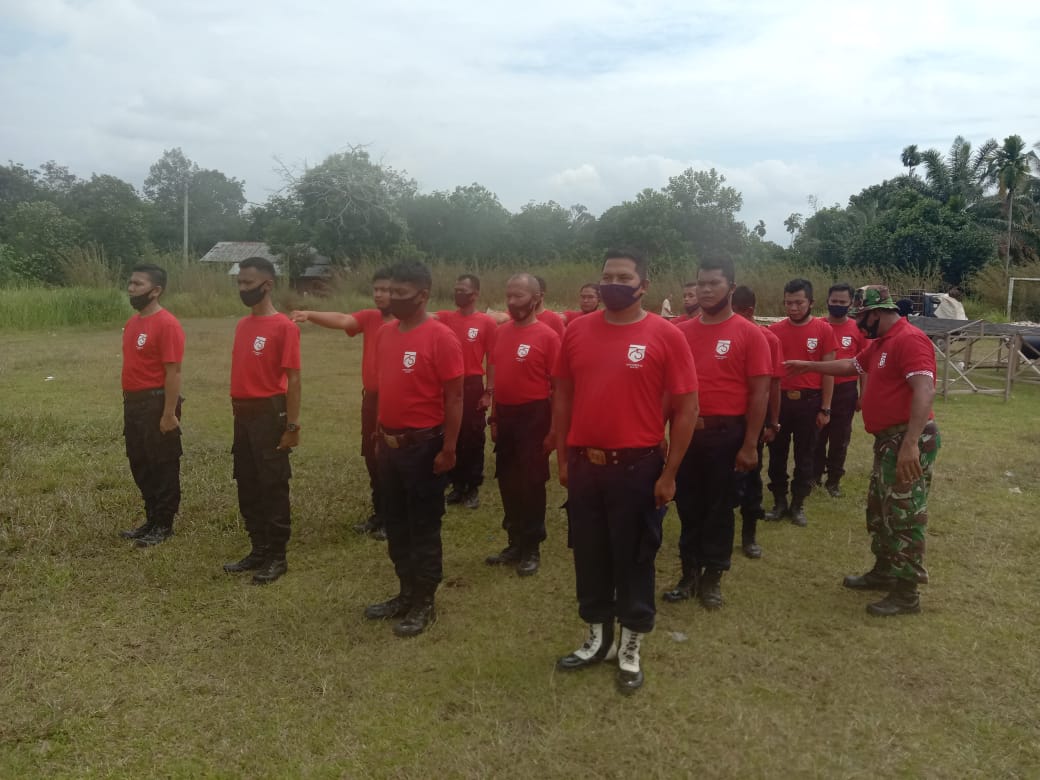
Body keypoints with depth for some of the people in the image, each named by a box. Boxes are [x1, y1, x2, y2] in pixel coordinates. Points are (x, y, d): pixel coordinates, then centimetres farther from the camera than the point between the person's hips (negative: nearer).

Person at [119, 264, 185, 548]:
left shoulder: (167, 324, -15)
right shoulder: (132, 322, 12)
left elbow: (173, 372, -19)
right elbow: (133, 366, 17)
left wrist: (169, 414, -21)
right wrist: (128, 402, 15)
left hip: (156, 403, -9)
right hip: (133, 402, 9)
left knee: (163, 467, 2)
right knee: (140, 465, 16)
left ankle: (163, 526, 13)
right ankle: (151, 520, 28)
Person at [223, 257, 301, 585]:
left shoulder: (284, 326, -11)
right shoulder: (242, 325, 12)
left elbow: (292, 379, -13)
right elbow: (242, 372, 14)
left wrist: (292, 425, -15)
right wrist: (237, 410, 9)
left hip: (269, 414, -8)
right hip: (243, 415, 8)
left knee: (273, 487, 0)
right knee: (248, 486, 13)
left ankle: (277, 557, 11)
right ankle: (258, 550, 25)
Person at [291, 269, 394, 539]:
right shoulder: (369, 318, 5)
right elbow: (341, 320, -12)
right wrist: (310, 315, -30)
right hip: (371, 398, 6)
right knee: (372, 458, 13)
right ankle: (379, 514, 27)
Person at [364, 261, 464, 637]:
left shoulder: (441, 337, -15)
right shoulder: (386, 332, 7)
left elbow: (454, 397, -14)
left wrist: (448, 448, -17)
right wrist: (379, 435, 15)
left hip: (424, 445, -7)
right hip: (390, 444, 8)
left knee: (423, 527, 4)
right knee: (396, 524, 16)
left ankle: (424, 604, 18)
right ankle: (406, 594, 31)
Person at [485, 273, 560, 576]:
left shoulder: (547, 336, -11)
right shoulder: (502, 332, 7)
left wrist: (554, 429, -13)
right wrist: (494, 418, 12)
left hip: (533, 417, -6)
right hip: (505, 416, 6)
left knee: (531, 484, 3)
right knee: (508, 482, 13)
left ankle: (532, 549, 17)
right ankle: (515, 544, 27)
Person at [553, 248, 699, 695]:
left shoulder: (665, 336, -8)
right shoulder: (578, 331, 4)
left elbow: (686, 408, -6)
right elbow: (563, 397, 10)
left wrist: (669, 473, -8)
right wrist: (562, 457, 8)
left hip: (638, 466, -4)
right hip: (584, 464, 4)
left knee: (634, 558, 9)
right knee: (589, 554, 15)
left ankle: (631, 649, 27)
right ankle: (597, 639, 34)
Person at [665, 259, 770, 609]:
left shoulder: (749, 334, -6)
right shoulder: (682, 332, 6)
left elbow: (760, 392, -8)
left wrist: (750, 444, -12)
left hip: (726, 434, -4)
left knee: (719, 507, 8)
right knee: (688, 506, 12)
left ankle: (712, 577, 22)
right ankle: (689, 573, 25)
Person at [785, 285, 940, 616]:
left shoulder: (910, 339, -18)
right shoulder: (879, 343, 15)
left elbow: (925, 390, -28)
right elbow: (851, 366, 34)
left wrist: (911, 443, -34)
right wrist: (809, 366, 36)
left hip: (909, 440, -11)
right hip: (888, 439, 11)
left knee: (905, 516, -4)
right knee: (880, 510, 19)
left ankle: (907, 594, 5)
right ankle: (884, 573, 33)